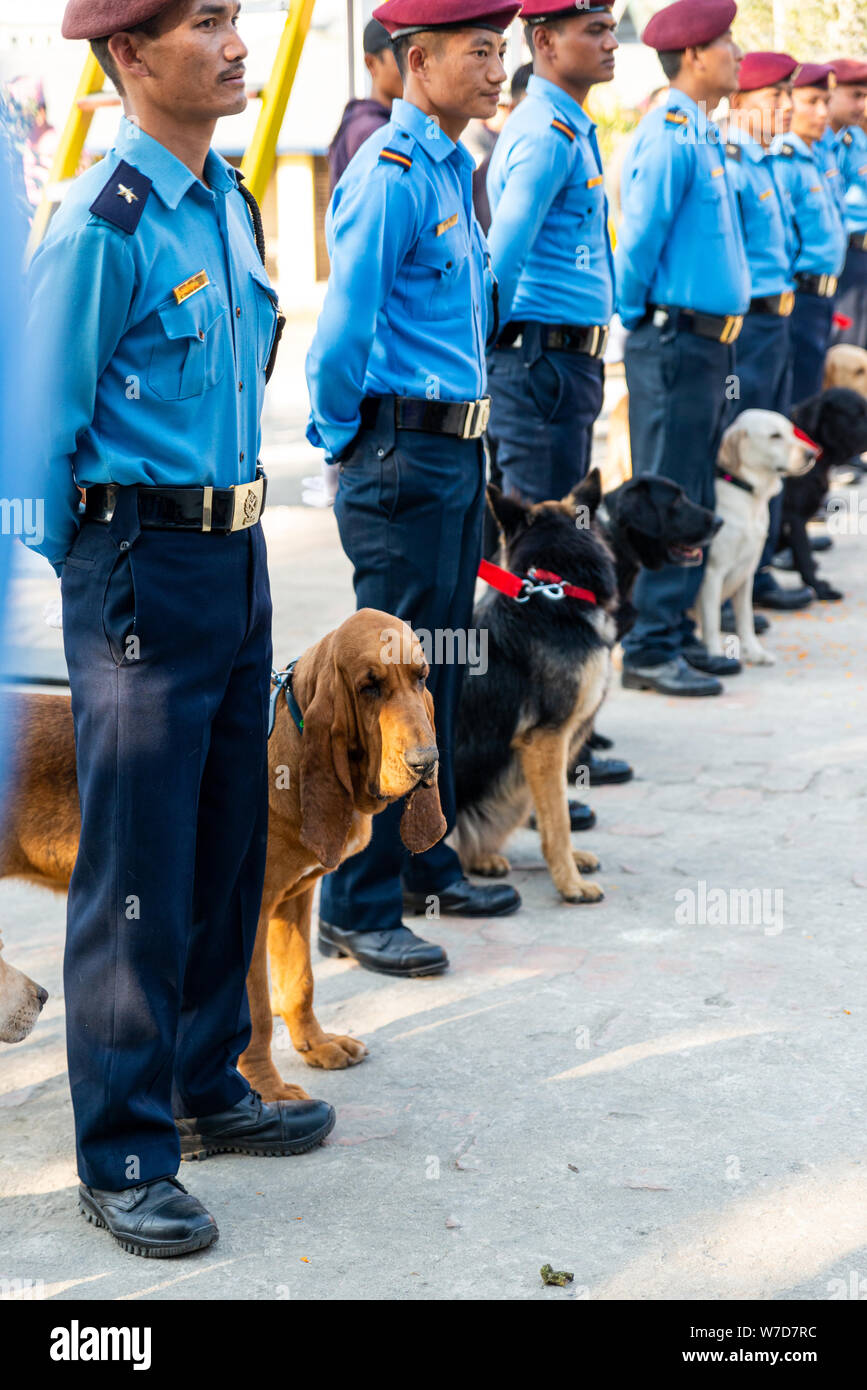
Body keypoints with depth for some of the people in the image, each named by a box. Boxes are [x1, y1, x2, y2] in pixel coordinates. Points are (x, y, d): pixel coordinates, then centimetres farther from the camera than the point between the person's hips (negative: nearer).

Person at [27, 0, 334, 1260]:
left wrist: (234, 530, 19)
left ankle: (208, 1088, 34)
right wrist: (92, 573, -4)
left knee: (232, 839, 17)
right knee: (138, 872, -1)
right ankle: (124, 1158, 11)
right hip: (142, 569, -8)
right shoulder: (103, 224, -16)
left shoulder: (229, 201, 10)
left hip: (235, 555, 8)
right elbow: (47, 425, -12)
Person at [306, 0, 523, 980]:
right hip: (403, 456, -9)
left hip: (456, 449, 9)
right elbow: (343, 331, -18)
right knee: (391, 682, -4)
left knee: (440, 674, 17)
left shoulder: (451, 170, 15)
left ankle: (427, 867, 30)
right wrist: (344, 449, -6)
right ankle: (357, 909, 5)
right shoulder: (390, 176, -16)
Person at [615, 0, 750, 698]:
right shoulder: (669, 137, -15)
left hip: (709, 344, 9)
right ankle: (650, 651, 0)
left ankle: (678, 636, 21)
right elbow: (639, 238, -16)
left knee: (693, 504, 13)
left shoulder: (703, 135, 16)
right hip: (676, 343, -9)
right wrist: (635, 318, -5)